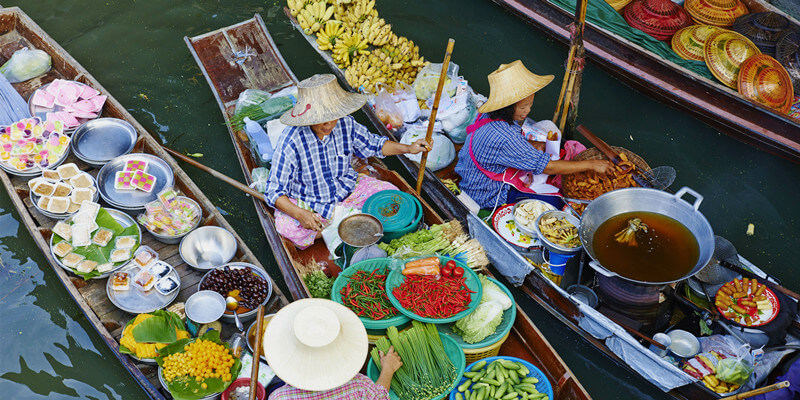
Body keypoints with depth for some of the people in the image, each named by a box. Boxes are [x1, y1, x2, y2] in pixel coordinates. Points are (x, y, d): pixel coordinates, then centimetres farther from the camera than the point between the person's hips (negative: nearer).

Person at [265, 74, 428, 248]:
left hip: (346, 189, 4)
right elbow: (275, 191, -22)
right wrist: (299, 214, -39)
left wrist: (408, 148, -5)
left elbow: (373, 145, 7)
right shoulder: (290, 141, -27)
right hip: (308, 203, -4)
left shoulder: (346, 124, -14)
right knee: (287, 228, -34)